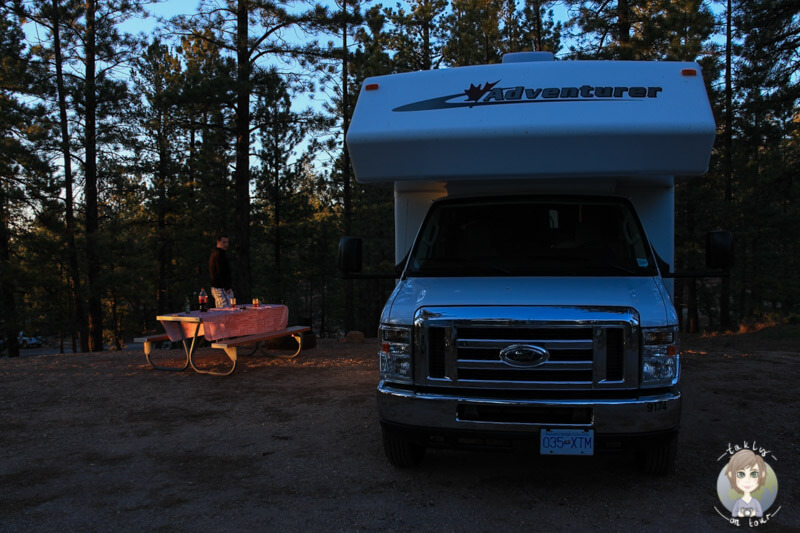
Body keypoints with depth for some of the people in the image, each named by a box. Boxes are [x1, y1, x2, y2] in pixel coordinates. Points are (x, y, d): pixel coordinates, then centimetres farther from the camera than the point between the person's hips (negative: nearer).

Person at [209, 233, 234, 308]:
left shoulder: (214, 254, 18)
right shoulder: (219, 254, -14)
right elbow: (221, 273, -21)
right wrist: (227, 288, -19)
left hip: (215, 288, 11)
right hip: (221, 289, -11)